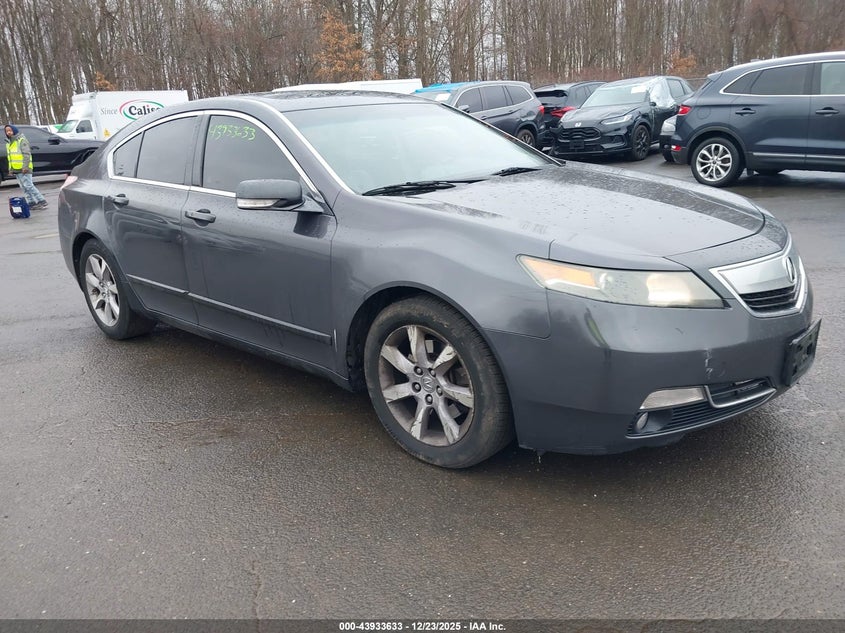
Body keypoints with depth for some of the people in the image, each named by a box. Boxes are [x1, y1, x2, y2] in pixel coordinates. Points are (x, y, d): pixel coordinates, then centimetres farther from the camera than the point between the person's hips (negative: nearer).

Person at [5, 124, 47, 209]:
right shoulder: (8, 142, 18)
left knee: (28, 186, -12)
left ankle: (42, 201, -9)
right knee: (24, 187, 8)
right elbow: (9, 156, 23)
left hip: (24, 169, -9)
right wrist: (10, 168, 17)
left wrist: (25, 166, -22)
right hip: (16, 170, 9)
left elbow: (26, 154, -15)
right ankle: (31, 203, 12)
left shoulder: (22, 140, -8)